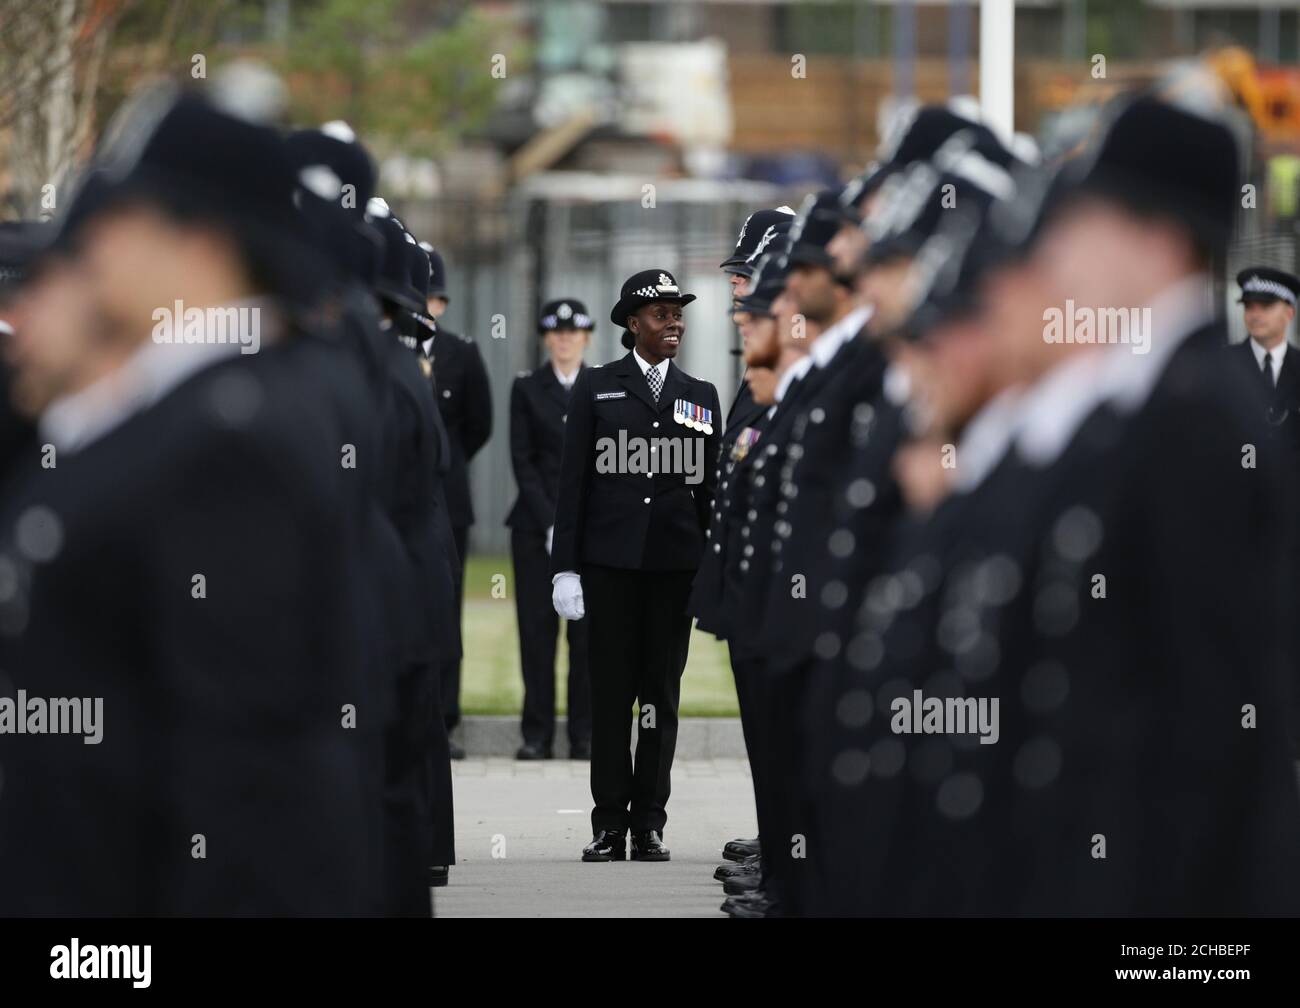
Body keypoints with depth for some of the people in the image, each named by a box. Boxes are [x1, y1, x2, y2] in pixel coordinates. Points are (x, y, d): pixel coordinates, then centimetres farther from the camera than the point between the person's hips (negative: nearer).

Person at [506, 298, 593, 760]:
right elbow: (522, 461, 1)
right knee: (537, 628, -2)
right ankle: (537, 733, 2)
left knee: (588, 630, -2)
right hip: (535, 524, 0)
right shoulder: (527, 389, 7)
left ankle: (584, 734, 2)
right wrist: (551, 523, -8)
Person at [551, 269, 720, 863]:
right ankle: (610, 824, 3)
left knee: (661, 695, 3)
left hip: (676, 563, 2)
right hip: (610, 561, -2)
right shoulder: (596, 388, 5)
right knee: (610, 692, 0)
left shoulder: (700, 396, 12)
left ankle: (649, 824, 8)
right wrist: (566, 566, -4)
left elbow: (709, 488, 12)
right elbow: (572, 480, 2)